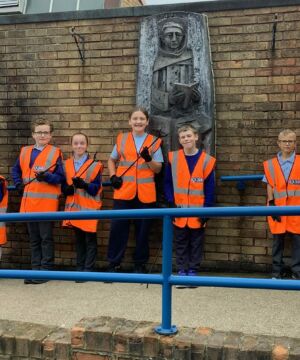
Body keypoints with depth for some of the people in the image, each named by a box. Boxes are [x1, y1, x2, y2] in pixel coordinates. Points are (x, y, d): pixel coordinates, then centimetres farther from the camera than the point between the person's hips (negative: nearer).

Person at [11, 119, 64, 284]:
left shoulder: (55, 152, -2)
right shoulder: (24, 152, 12)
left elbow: (60, 177, -4)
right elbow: (15, 170, 24)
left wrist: (46, 176, -20)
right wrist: (18, 184, 8)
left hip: (47, 202, -5)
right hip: (28, 202, 5)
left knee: (46, 238, 1)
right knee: (33, 239, 12)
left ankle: (46, 269, 10)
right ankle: (36, 269, 20)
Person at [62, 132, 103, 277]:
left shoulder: (95, 165, -5)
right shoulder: (66, 165, 8)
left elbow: (96, 188, -8)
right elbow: (63, 186, 9)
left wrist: (84, 185, -26)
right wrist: (68, 189, -14)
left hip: (89, 208, -4)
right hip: (73, 207, 5)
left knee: (90, 239, 1)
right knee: (78, 239, 14)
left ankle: (88, 269, 7)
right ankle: (79, 268, 24)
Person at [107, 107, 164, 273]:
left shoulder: (154, 141, 5)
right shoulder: (121, 139, 8)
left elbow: (158, 169, 3)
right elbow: (111, 160, 19)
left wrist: (148, 159, -16)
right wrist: (113, 176, 2)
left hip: (145, 194, 0)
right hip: (123, 192, 1)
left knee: (143, 229, 6)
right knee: (118, 227, 0)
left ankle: (140, 264, 19)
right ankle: (113, 263, 11)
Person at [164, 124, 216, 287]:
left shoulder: (206, 160, -2)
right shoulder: (173, 158, 1)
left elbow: (210, 189, -1)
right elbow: (168, 183, 4)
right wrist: (171, 202, -6)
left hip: (198, 212, -1)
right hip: (179, 211, 1)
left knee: (196, 243, 8)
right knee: (181, 243, 8)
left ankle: (193, 271, 18)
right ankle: (182, 271, 16)